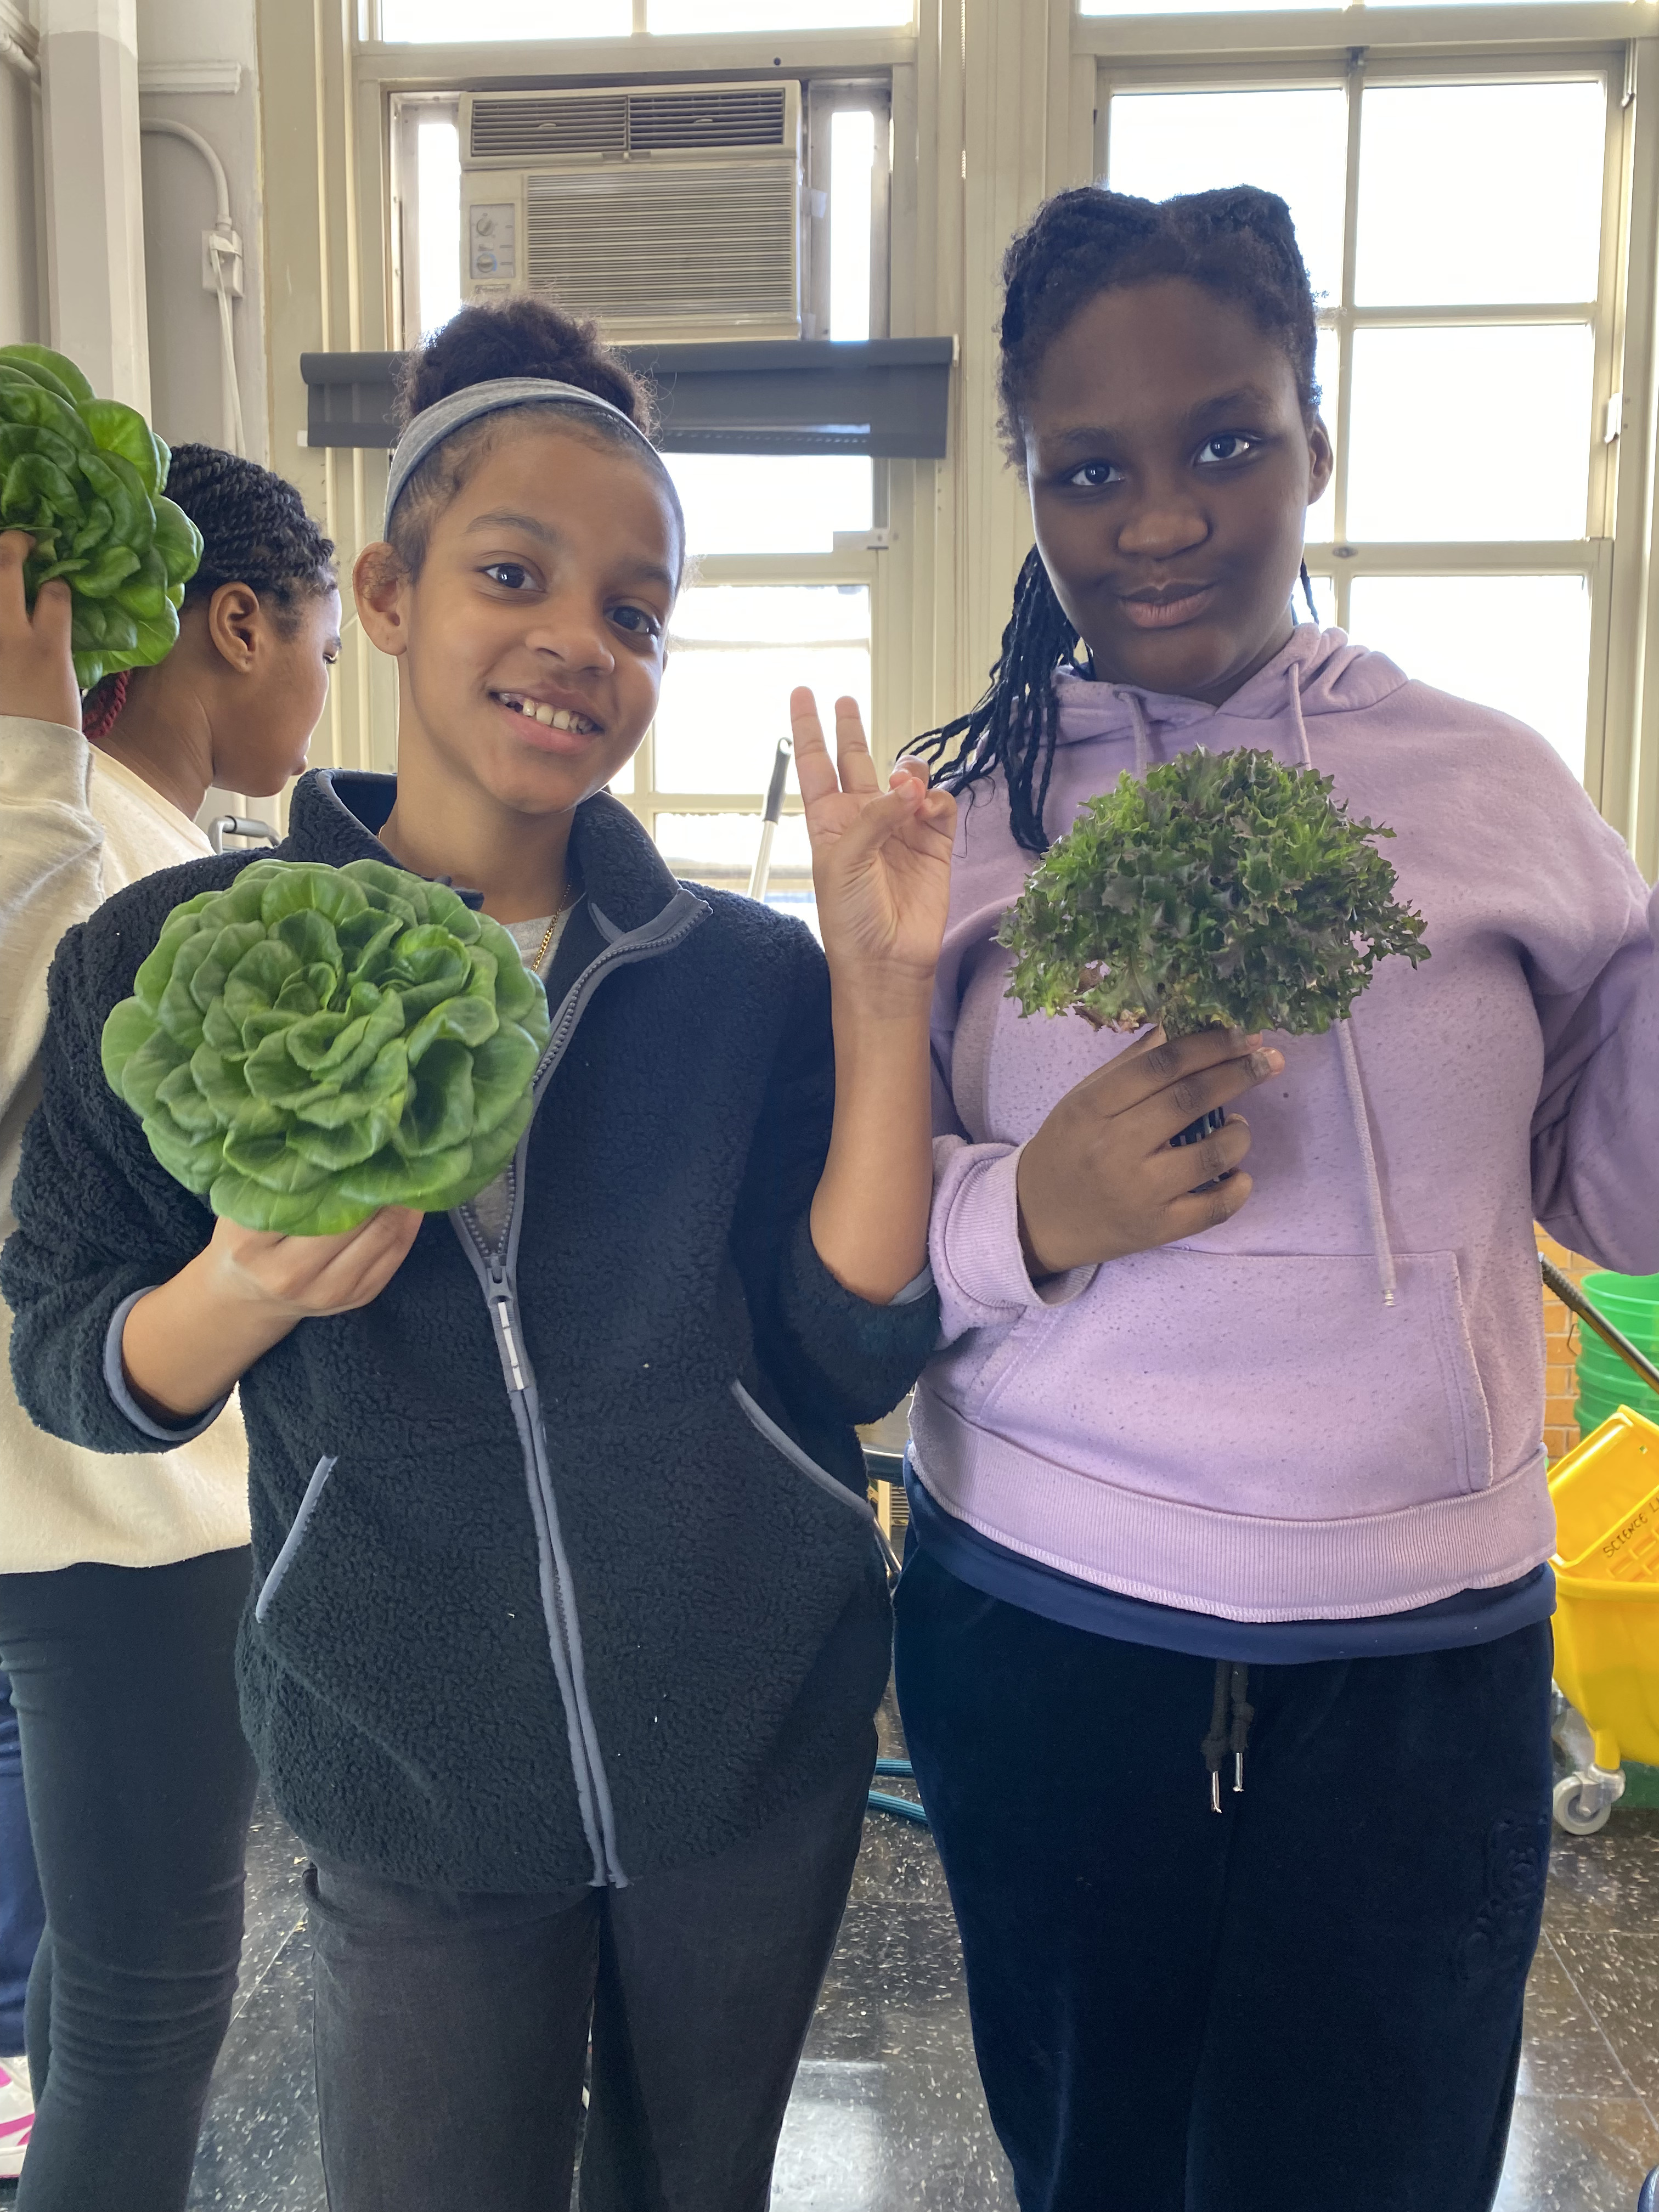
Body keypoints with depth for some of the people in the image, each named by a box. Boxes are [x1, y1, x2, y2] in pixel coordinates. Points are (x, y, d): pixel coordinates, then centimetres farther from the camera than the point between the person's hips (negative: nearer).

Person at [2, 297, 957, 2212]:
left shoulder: (748, 974, -5)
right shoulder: (172, 964, -8)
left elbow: (860, 1350, -10)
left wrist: (883, 990, -18)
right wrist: (248, 1293, -24)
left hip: (756, 1753, 2)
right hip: (415, 1788, -1)